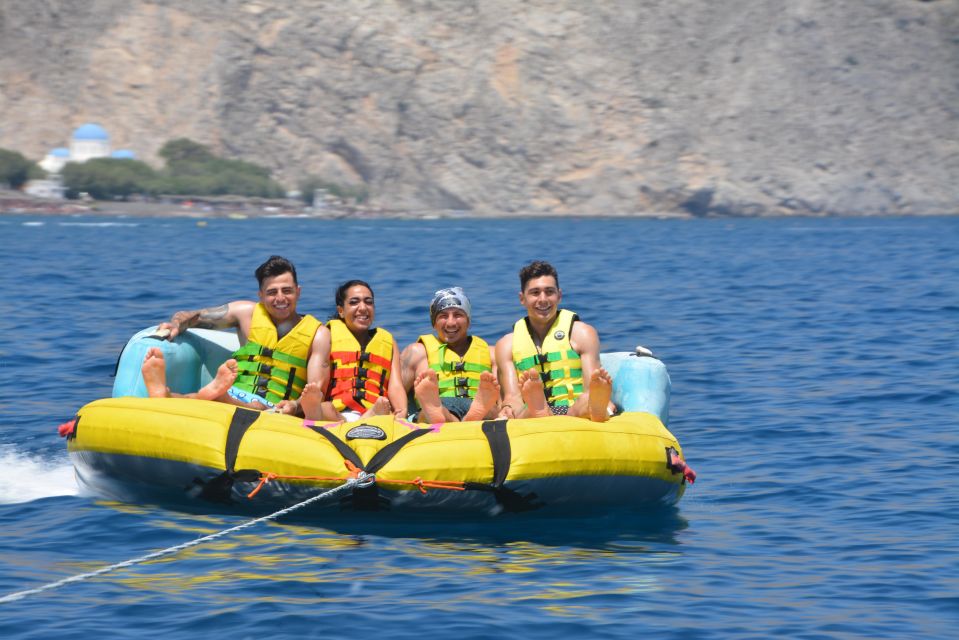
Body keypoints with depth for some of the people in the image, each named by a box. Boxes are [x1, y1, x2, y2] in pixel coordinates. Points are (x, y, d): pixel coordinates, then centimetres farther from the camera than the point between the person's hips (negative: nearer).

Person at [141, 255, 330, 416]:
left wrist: (296, 406, -20)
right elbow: (190, 316, 21)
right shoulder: (248, 313, 18)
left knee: (255, 408, -41)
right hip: (234, 396, 2)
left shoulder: (318, 334, 11)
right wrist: (176, 325, -4)